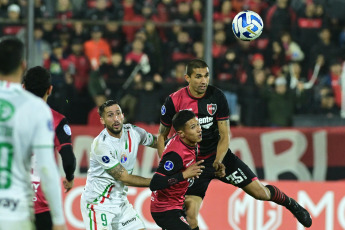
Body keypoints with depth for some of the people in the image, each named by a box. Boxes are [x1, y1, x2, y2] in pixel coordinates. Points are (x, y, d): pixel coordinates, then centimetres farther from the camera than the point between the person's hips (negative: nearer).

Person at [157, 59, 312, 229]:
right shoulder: (174, 101, -13)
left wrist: (218, 161, -21)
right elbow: (162, 135, -1)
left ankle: (291, 204, 33)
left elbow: (225, 135, -5)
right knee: (190, 214, -16)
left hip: (220, 156, 2)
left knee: (260, 192, 2)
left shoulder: (216, 96, -9)